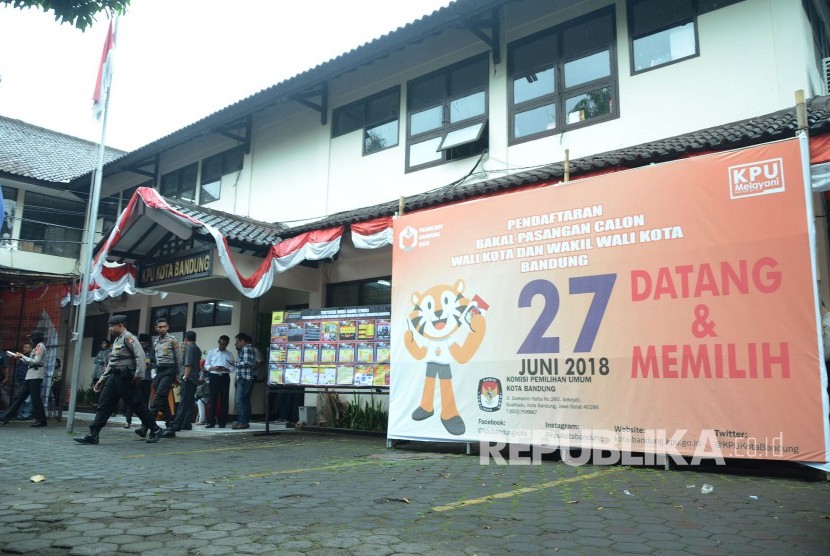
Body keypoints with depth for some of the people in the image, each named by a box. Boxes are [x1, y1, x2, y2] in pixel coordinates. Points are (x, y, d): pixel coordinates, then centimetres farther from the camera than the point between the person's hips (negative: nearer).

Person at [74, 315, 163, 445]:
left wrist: (139, 374, -27)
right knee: (104, 404, 4)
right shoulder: (116, 340, 21)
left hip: (125, 376, -9)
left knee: (136, 404, -5)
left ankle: (154, 429, 5)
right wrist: (102, 379, 24)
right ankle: (93, 435, 5)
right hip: (114, 376, 9)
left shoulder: (128, 337, -9)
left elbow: (140, 355, -20)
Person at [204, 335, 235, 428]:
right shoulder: (211, 352, 9)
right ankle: (211, 421, 2)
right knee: (212, 399, -3)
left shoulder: (229, 354, 11)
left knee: (224, 399, 1)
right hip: (214, 377, -1)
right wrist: (213, 368, -15)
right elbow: (206, 365, 5)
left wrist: (225, 369, -15)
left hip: (225, 377, 1)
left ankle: (222, 422, 6)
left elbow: (232, 367, 6)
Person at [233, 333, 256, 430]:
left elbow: (247, 362, -21)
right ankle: (245, 422, 12)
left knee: (240, 400, -12)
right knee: (245, 400, 10)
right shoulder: (247, 349, 23)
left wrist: (236, 363, -7)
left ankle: (242, 422, -13)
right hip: (246, 379, 11)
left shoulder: (246, 348, -9)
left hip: (244, 378, -11)